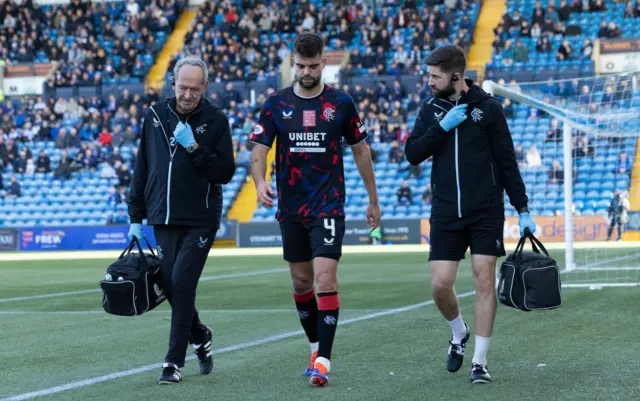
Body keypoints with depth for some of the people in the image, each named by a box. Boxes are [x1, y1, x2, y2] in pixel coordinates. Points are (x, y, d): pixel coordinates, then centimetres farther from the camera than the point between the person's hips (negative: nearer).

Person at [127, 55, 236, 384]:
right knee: (170, 285, 3)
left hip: (200, 220, -4)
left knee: (182, 282, -13)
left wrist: (194, 148, -19)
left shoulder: (215, 120, -2)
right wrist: (136, 216, 12)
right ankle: (200, 336, 31)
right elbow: (142, 168, 13)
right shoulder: (155, 116, 7)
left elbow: (226, 172, -8)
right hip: (163, 219, 4)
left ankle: (175, 361, -5)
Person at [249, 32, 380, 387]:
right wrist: (260, 183, -24)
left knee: (325, 280, -15)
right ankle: (315, 345, 30)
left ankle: (323, 359, -11)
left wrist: (373, 200, 11)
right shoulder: (276, 104, 1)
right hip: (290, 209, 3)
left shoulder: (341, 103, -1)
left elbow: (360, 150, 8)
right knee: (301, 282, 11)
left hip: (328, 207, -3)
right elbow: (259, 149, -3)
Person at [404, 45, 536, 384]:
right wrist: (443, 127, -14)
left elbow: (507, 162, 1)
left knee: (485, 280, -5)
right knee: (440, 285, -3)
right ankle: (459, 334, 28)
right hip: (446, 213, 3)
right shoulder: (430, 110, 6)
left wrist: (523, 209, -2)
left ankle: (480, 361, 4)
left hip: (486, 212, -2)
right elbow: (412, 154, -3)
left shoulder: (488, 108, -2)